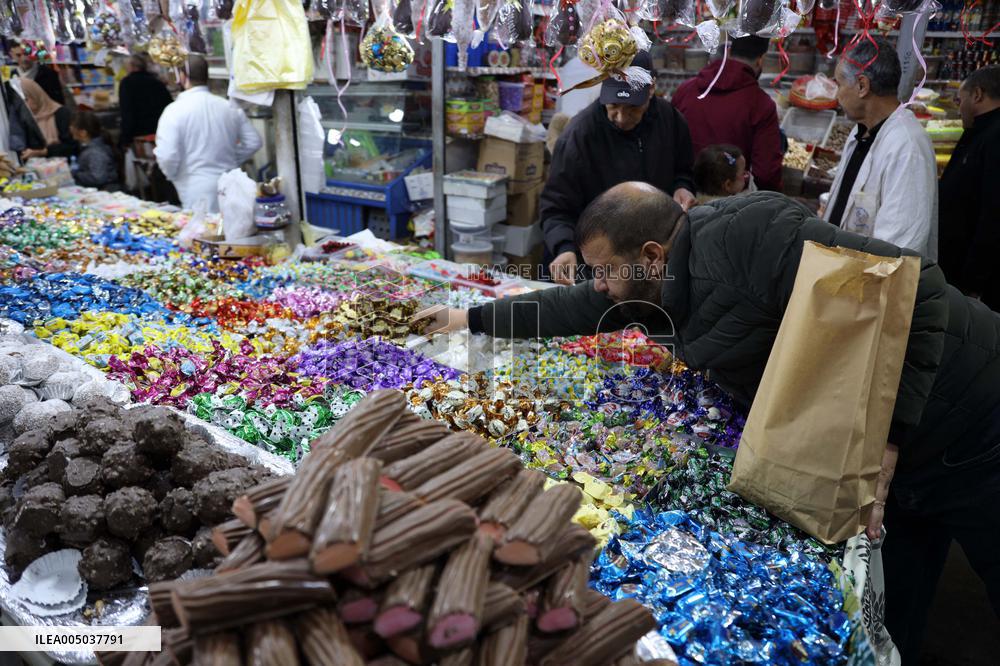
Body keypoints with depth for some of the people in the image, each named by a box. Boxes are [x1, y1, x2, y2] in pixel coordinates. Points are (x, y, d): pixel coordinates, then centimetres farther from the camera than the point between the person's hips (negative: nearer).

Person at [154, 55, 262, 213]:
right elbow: (253, 142, 8)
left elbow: (167, 156, -14)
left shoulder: (175, 111, -9)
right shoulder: (231, 108, 4)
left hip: (197, 194, -4)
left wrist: (172, 175, 7)